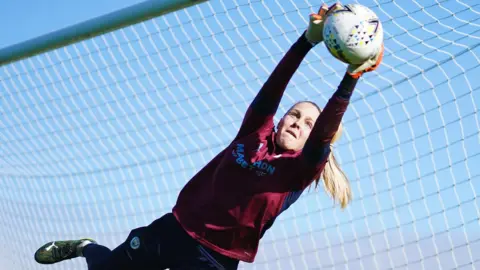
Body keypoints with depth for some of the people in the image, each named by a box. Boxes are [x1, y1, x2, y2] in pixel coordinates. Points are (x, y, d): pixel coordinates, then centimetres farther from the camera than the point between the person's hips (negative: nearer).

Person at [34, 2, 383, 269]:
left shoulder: (299, 171, -7)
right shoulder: (255, 134, 1)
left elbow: (327, 130, -24)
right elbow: (273, 88, -12)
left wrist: (351, 77, -38)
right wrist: (309, 39, -27)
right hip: (173, 230, 3)